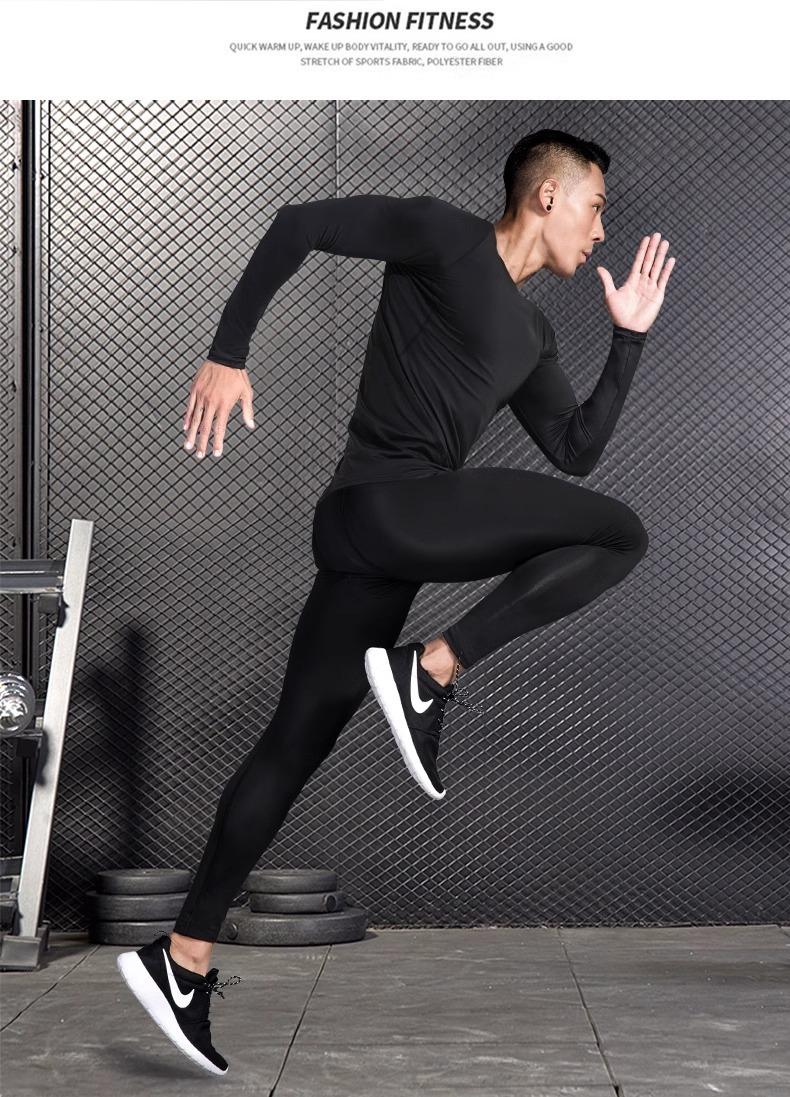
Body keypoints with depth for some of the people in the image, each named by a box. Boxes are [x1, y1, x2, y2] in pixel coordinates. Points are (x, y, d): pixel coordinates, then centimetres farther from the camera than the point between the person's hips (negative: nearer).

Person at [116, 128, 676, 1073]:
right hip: (381, 501, -9)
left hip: (385, 534, 9)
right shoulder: (445, 235, 0)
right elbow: (301, 223, -2)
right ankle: (427, 672, -13)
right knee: (618, 534, -9)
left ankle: (182, 957, 11)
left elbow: (576, 453, 22)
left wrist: (630, 336, 19)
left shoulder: (531, 335, 23)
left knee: (295, 743, 7)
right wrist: (228, 351, -9)